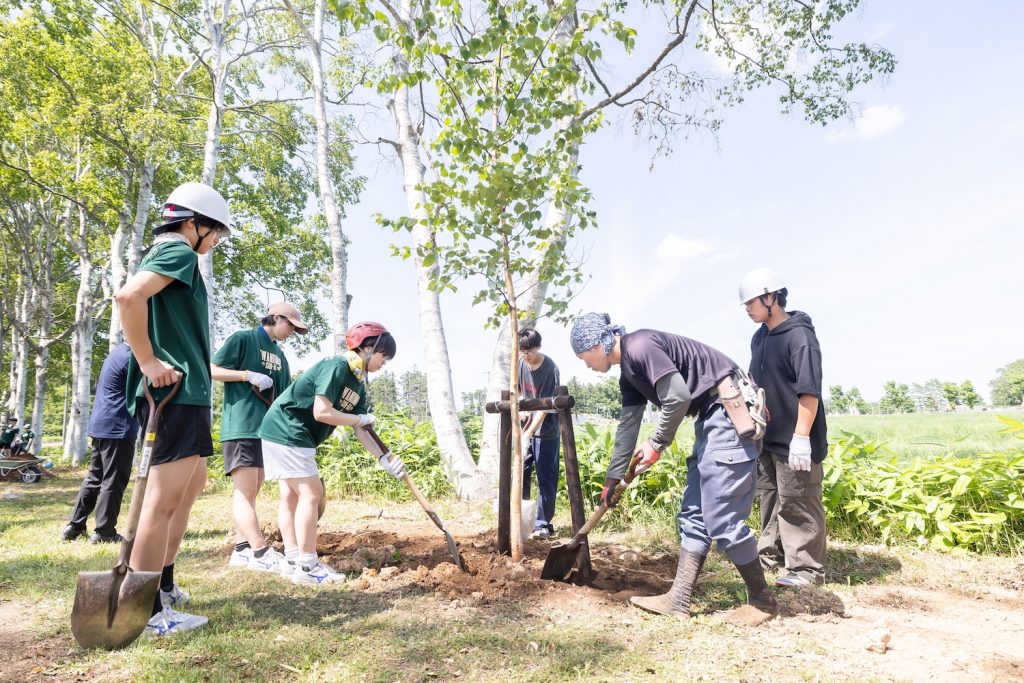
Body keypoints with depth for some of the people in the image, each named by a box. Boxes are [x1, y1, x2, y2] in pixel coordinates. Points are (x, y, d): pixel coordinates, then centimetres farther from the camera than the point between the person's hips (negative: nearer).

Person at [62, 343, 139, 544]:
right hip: (117, 427, -10)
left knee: (94, 477, 15)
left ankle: (74, 526, 19)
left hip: (102, 425, 10)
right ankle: (104, 531, 1)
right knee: (113, 480, -4)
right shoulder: (129, 357, -15)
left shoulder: (118, 352, 16)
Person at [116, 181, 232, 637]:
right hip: (176, 390, -11)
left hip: (184, 392, 11)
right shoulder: (179, 251, -7)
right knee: (165, 498, -8)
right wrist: (148, 362, -19)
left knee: (192, 484, 19)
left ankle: (164, 585, 28)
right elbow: (129, 295, -24)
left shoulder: (166, 254, 22)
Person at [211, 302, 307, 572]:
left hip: (266, 428, 8)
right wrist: (249, 375, -17)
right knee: (245, 490, -9)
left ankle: (242, 550, 15)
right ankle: (261, 553, -12)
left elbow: (285, 396, 18)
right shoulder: (242, 339, -2)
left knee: (250, 491, 10)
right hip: (240, 426, -8)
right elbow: (212, 370, -7)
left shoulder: (280, 356, 18)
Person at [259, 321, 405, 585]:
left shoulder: (358, 383, 9)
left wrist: (384, 457, -3)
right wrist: (361, 419, -14)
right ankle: (307, 567, -3)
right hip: (285, 431, -10)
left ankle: (292, 560, 21)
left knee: (291, 493, 12)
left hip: (294, 436, 10)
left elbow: (359, 429, 7)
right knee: (310, 492, -9)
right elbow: (321, 413, -27)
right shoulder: (336, 367, -20)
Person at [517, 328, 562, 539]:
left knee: (546, 479, 1)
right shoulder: (520, 363, -3)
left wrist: (528, 433, -24)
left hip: (546, 432, -5)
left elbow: (545, 407, -20)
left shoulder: (550, 369, -20)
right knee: (519, 474, 9)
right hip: (525, 428, 6)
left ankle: (543, 524, 10)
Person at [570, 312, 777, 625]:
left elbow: (678, 396, -22)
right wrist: (613, 477, 25)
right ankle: (678, 599, 15)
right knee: (693, 514, 9)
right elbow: (628, 426, 20)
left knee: (721, 519, -6)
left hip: (732, 408, -11)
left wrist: (657, 444, -6)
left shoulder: (640, 346, -16)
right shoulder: (628, 372, 15)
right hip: (712, 415, 11)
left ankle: (763, 600, 13)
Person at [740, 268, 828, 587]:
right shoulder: (759, 338, 11)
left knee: (797, 504, -2)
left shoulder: (799, 335, -15)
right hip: (767, 437, 9)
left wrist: (801, 437, -23)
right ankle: (771, 553, 29)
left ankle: (807, 568, 8)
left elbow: (809, 390, -20)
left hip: (793, 440, -8)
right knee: (769, 497, 16)